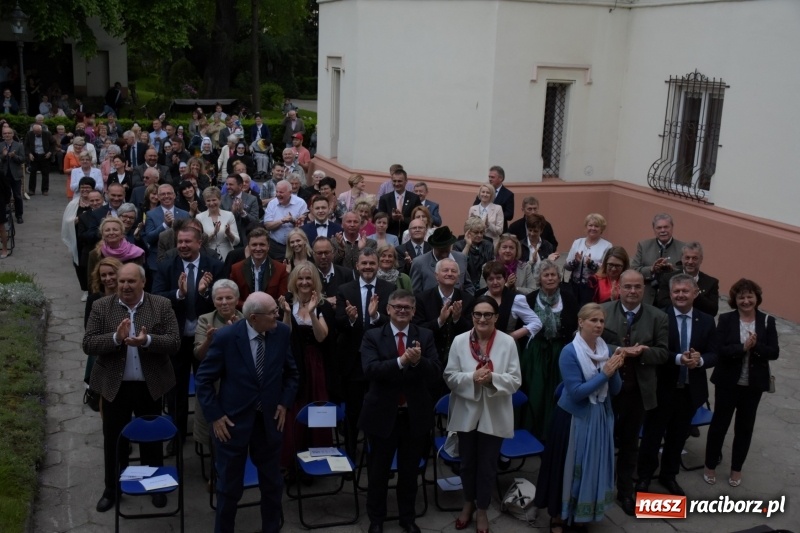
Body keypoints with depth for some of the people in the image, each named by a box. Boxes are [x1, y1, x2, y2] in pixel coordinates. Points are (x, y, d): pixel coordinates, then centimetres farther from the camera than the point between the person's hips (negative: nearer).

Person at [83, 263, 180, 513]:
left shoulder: (162, 306, -6)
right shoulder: (101, 307, -4)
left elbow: (174, 342, -11)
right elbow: (88, 345, -9)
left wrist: (147, 341, -29)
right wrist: (116, 337, -26)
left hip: (150, 385, 0)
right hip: (114, 385, 1)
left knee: (151, 437, 14)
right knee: (114, 439, 12)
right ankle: (112, 488, 30)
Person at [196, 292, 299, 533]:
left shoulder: (282, 332, -9)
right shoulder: (226, 337, -19)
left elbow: (291, 372, 7)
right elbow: (204, 379, -9)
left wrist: (285, 403, -1)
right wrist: (214, 416, -11)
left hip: (269, 420, 3)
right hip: (233, 421, -3)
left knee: (273, 483, 17)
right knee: (229, 486, 12)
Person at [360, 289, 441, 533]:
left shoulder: (425, 336, 0)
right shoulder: (373, 337, -6)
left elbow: (437, 372, -9)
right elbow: (370, 370, -21)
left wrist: (418, 361, -29)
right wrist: (401, 361, -33)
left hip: (416, 415, 2)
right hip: (383, 415, -2)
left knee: (410, 471, 17)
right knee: (379, 471, 13)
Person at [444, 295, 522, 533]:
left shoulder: (508, 342, -9)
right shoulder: (459, 341, -6)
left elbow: (515, 380, -8)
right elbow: (450, 376, -5)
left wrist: (493, 378, -26)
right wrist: (472, 377, -22)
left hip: (494, 415, -1)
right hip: (467, 412, 1)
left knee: (488, 464, 12)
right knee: (467, 461, 18)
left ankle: (482, 509, 32)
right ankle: (468, 503, 41)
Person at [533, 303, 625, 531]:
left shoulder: (607, 349, 1)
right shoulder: (570, 352, -16)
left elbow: (615, 390, 2)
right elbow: (576, 392, -21)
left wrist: (614, 370, -17)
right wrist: (604, 373, -23)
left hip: (601, 417, 6)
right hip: (574, 418, -6)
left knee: (593, 467, 15)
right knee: (568, 468, 6)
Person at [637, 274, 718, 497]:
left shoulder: (706, 321, 2)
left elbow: (714, 354, 1)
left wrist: (700, 360, -20)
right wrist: (678, 358, -28)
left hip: (690, 390, 4)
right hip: (662, 389, -3)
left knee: (678, 437, 18)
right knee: (652, 436, 9)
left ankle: (669, 476, 36)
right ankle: (644, 477, 26)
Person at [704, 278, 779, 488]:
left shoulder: (767, 321, -2)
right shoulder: (726, 319, -7)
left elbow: (774, 352, -8)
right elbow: (720, 350, -16)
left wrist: (756, 346, -25)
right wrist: (743, 347, -28)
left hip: (754, 384, 2)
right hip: (728, 382, -2)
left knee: (745, 426, 13)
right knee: (719, 423, 8)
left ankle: (736, 468, 29)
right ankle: (710, 465, 24)